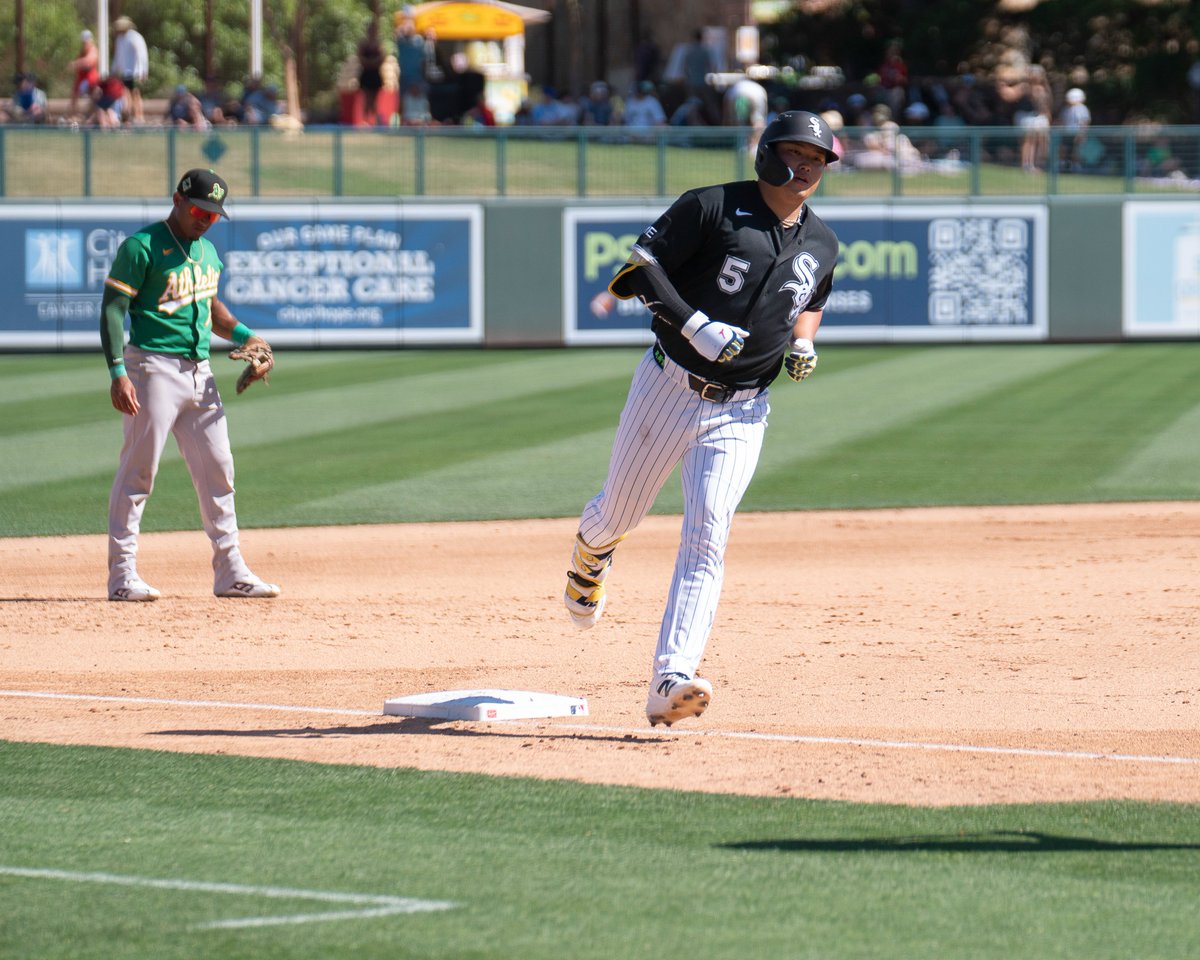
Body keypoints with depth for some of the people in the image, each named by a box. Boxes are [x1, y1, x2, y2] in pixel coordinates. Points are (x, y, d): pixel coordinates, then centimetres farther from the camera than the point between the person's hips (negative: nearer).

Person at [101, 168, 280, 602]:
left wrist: (245, 336, 13)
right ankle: (122, 574, -2)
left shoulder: (208, 252, 15)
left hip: (199, 372, 8)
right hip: (154, 367, -8)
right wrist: (117, 373, -22)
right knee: (139, 469, -6)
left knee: (217, 469, 8)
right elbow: (112, 309, -13)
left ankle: (230, 571, 14)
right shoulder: (141, 247, -9)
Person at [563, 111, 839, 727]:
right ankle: (591, 554, 53)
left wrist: (803, 345, 5)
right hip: (669, 390, -2)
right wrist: (695, 325, -24)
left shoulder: (822, 246, 7)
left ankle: (671, 681, -24)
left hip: (740, 412, 2)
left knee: (706, 539, -14)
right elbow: (639, 267, -13)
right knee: (619, 513, 13)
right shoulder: (713, 208, -9)